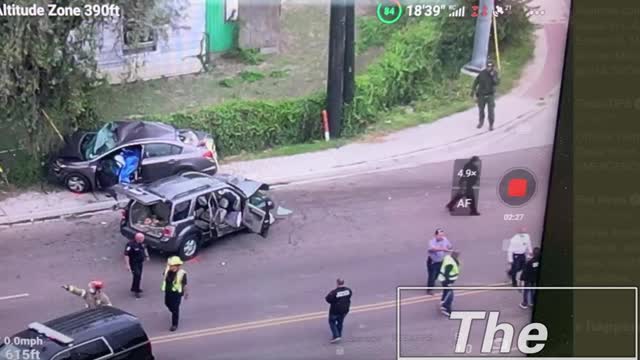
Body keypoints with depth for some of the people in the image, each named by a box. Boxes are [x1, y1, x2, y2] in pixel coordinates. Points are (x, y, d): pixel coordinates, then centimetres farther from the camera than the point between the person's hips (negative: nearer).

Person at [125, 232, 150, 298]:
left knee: (138, 276, 18)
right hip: (133, 263, -8)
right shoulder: (130, 245, -28)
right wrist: (127, 265, -30)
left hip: (140, 262, 8)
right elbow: (126, 255, -28)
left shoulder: (142, 243, -4)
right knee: (137, 275, -15)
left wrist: (147, 256, 20)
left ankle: (134, 288, 37)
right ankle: (136, 291, -5)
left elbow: (144, 248, 20)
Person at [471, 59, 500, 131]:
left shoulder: (495, 73, -8)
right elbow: (476, 81, 2)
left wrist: (493, 76, -31)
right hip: (481, 95, 1)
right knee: (481, 109, 14)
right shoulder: (482, 73, -8)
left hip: (490, 95, -1)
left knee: (491, 111, -7)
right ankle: (481, 122, 37)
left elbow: (497, 82, -20)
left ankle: (491, 125, 4)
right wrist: (473, 90, 1)